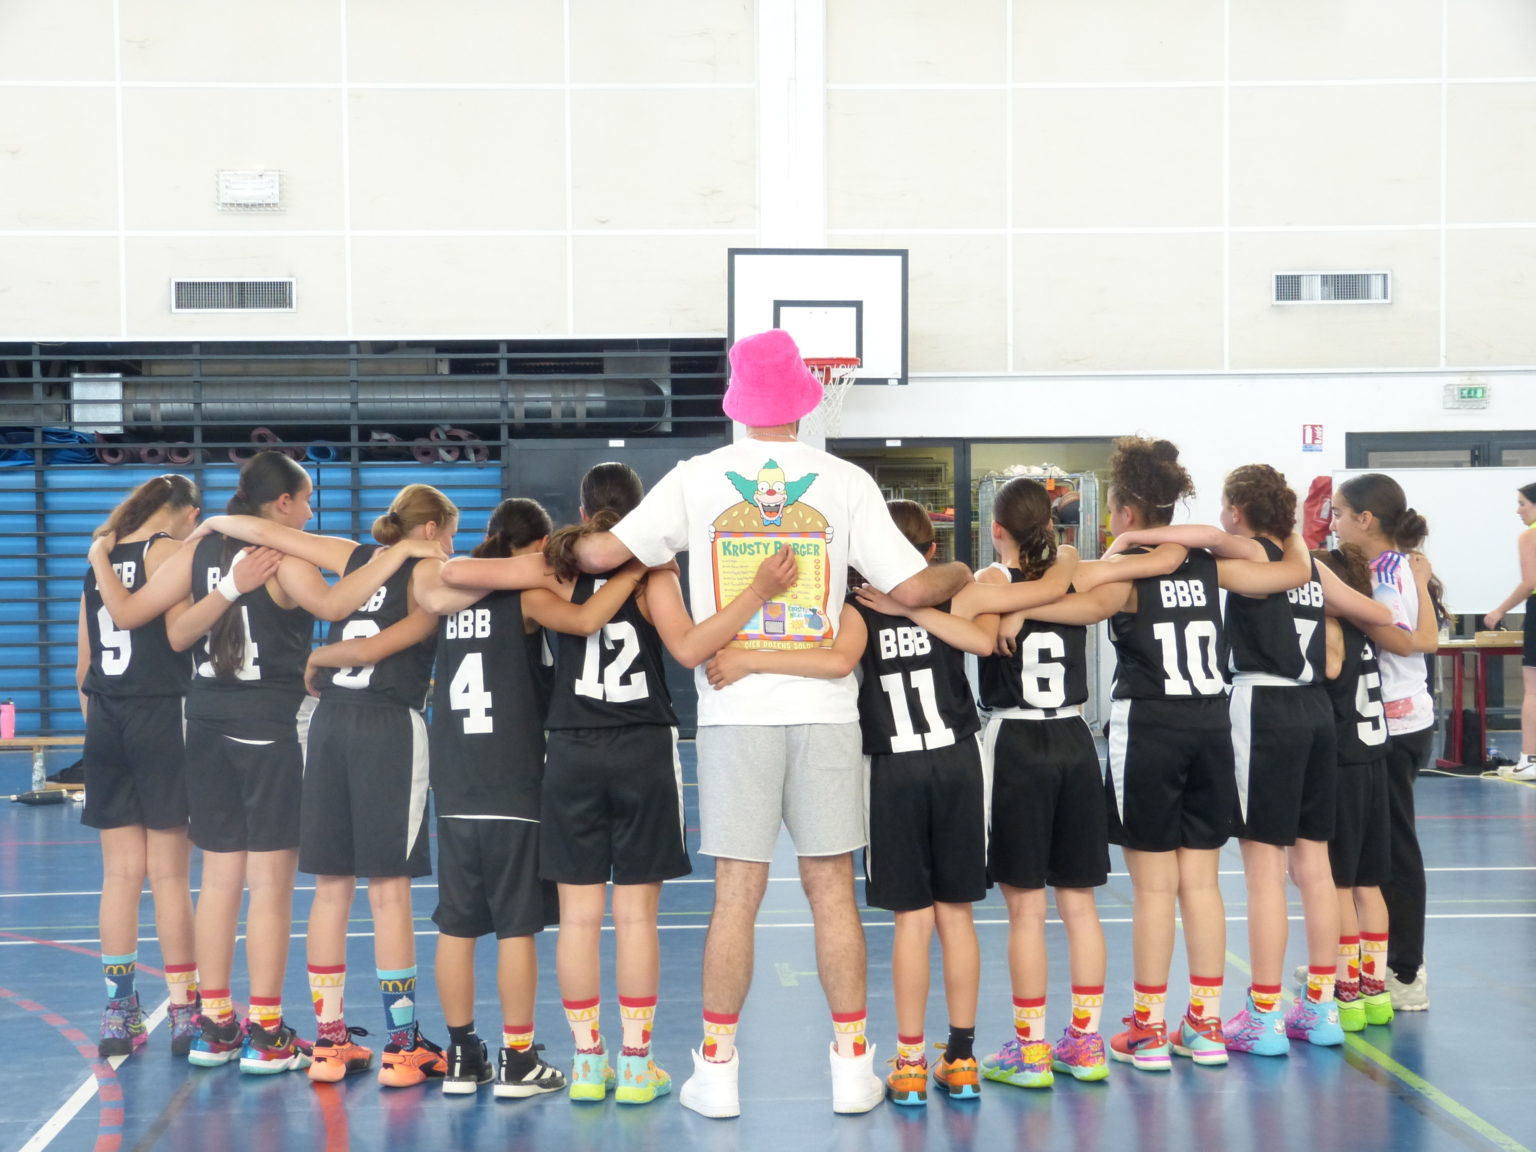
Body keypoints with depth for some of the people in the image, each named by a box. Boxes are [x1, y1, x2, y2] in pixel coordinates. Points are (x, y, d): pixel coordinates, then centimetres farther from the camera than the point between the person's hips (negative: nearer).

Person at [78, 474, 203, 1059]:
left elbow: (84, 665, 15)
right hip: (162, 715, -6)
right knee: (169, 874, -1)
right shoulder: (169, 549, -5)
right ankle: (184, 1012, 5)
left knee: (120, 873, 9)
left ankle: (118, 1013, 12)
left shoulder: (99, 559, 14)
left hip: (106, 720, 6)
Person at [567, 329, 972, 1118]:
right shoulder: (846, 482, 0)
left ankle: (716, 1069, 10)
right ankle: (851, 1064, 13)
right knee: (831, 888, 7)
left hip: (736, 707, 0)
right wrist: (962, 575, 19)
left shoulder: (699, 478, 0)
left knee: (736, 894, 4)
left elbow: (602, 553, -3)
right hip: (824, 707, 0)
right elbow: (911, 588, -2)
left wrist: (562, 550, 20)